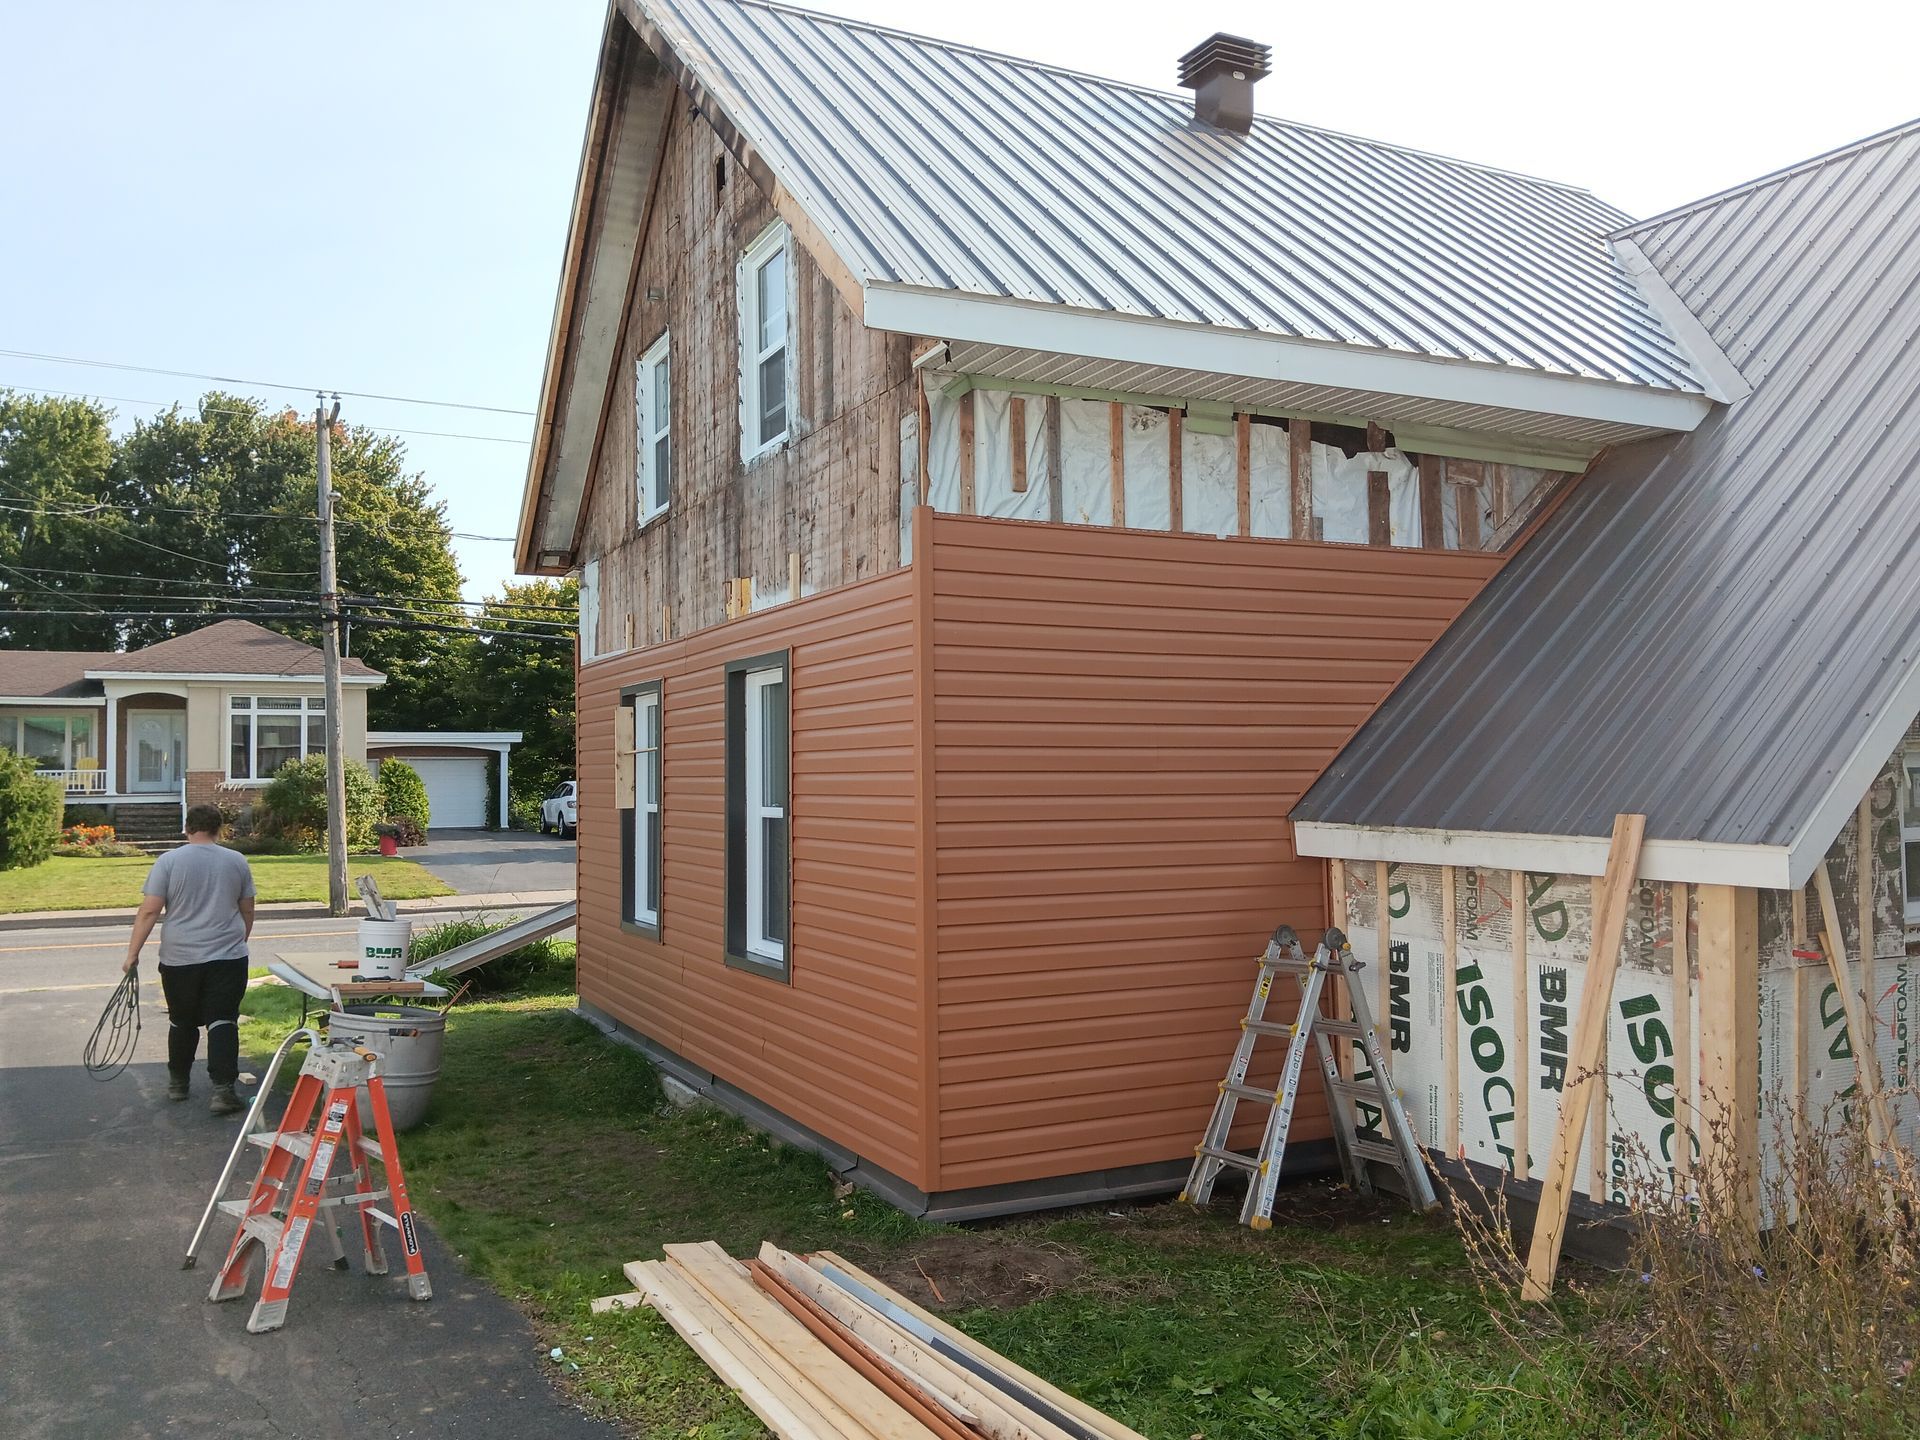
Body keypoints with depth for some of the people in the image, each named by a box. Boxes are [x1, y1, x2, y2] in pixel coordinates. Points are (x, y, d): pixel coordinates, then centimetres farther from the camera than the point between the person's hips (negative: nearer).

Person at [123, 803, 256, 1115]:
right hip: (228, 957, 0)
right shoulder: (237, 861, 4)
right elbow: (247, 911, 11)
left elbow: (149, 911, -7)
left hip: (180, 959, 0)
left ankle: (177, 1083, 28)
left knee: (182, 1022, 15)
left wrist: (133, 953, -2)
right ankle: (222, 1090, -12)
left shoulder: (169, 861, -3)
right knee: (222, 1021, -3)